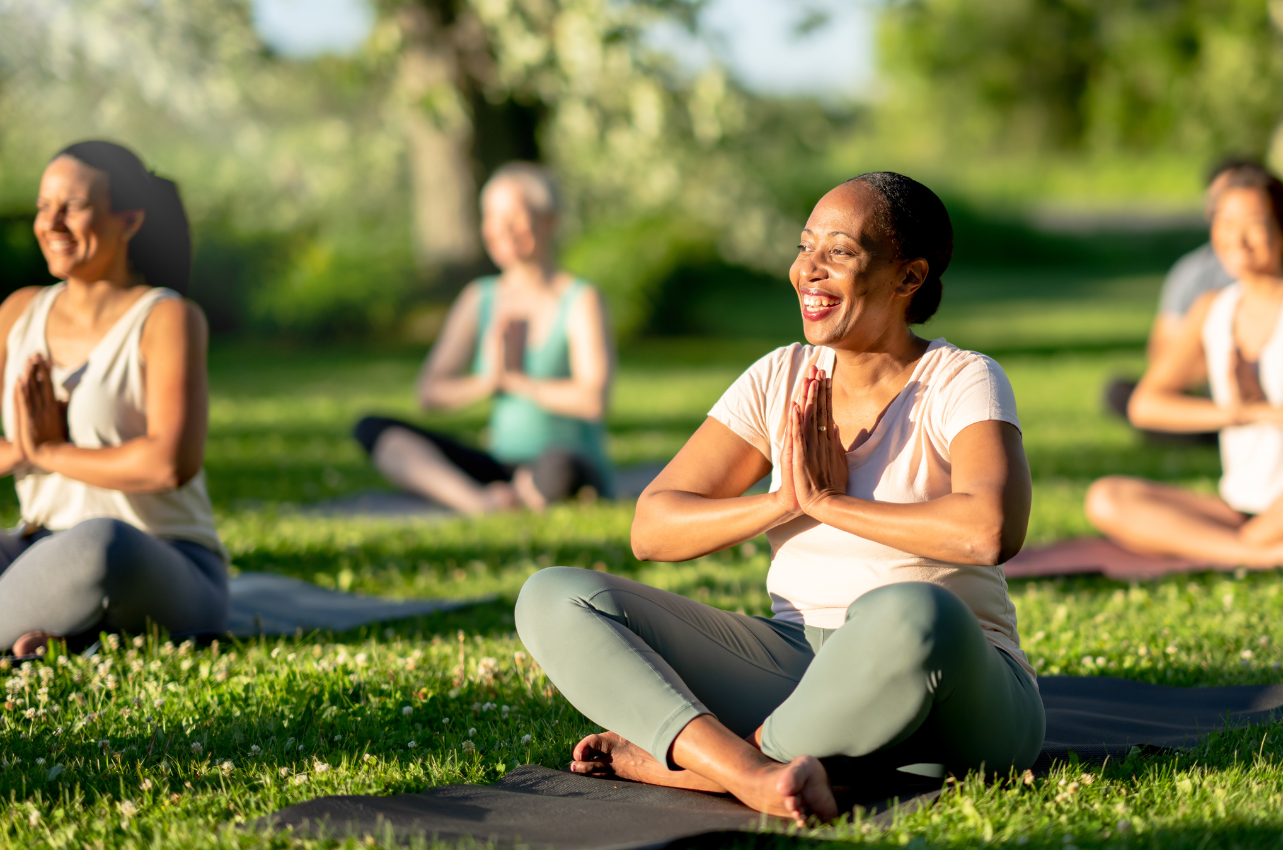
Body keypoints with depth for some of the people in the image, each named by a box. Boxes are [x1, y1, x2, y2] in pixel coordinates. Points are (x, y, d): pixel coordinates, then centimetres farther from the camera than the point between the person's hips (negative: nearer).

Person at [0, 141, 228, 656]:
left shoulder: (170, 319, -8)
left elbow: (173, 463, -23)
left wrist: (48, 453, -11)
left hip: (165, 580, -5)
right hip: (47, 556, 6)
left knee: (103, 544, -41)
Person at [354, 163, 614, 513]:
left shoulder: (581, 301, -6)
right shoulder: (479, 299, 10)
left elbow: (592, 400, -20)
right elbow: (429, 392, 5)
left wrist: (515, 380, -7)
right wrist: (487, 382, -12)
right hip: (501, 468, 6)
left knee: (558, 465, -44)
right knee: (373, 429, -13)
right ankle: (482, 504, -35)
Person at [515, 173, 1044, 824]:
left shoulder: (961, 383, -6)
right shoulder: (781, 380, 8)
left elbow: (991, 531, -28)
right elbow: (651, 529, 3)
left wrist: (827, 502, -17)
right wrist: (783, 502, -13)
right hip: (794, 667, 5)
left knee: (909, 616, -42)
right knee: (553, 599, -10)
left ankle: (677, 759, -20)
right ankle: (753, 774, -34)